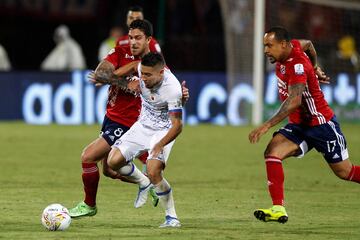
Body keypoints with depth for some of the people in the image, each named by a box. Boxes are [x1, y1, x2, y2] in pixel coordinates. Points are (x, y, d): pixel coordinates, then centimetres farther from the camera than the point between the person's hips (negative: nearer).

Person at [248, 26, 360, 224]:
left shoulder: (297, 65, -27)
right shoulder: (292, 47, -2)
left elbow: (294, 101, -40)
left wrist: (267, 125, -45)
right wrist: (314, 68, 35)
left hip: (322, 124, -8)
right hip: (298, 125, 8)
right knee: (272, 152, -17)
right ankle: (278, 209, -22)